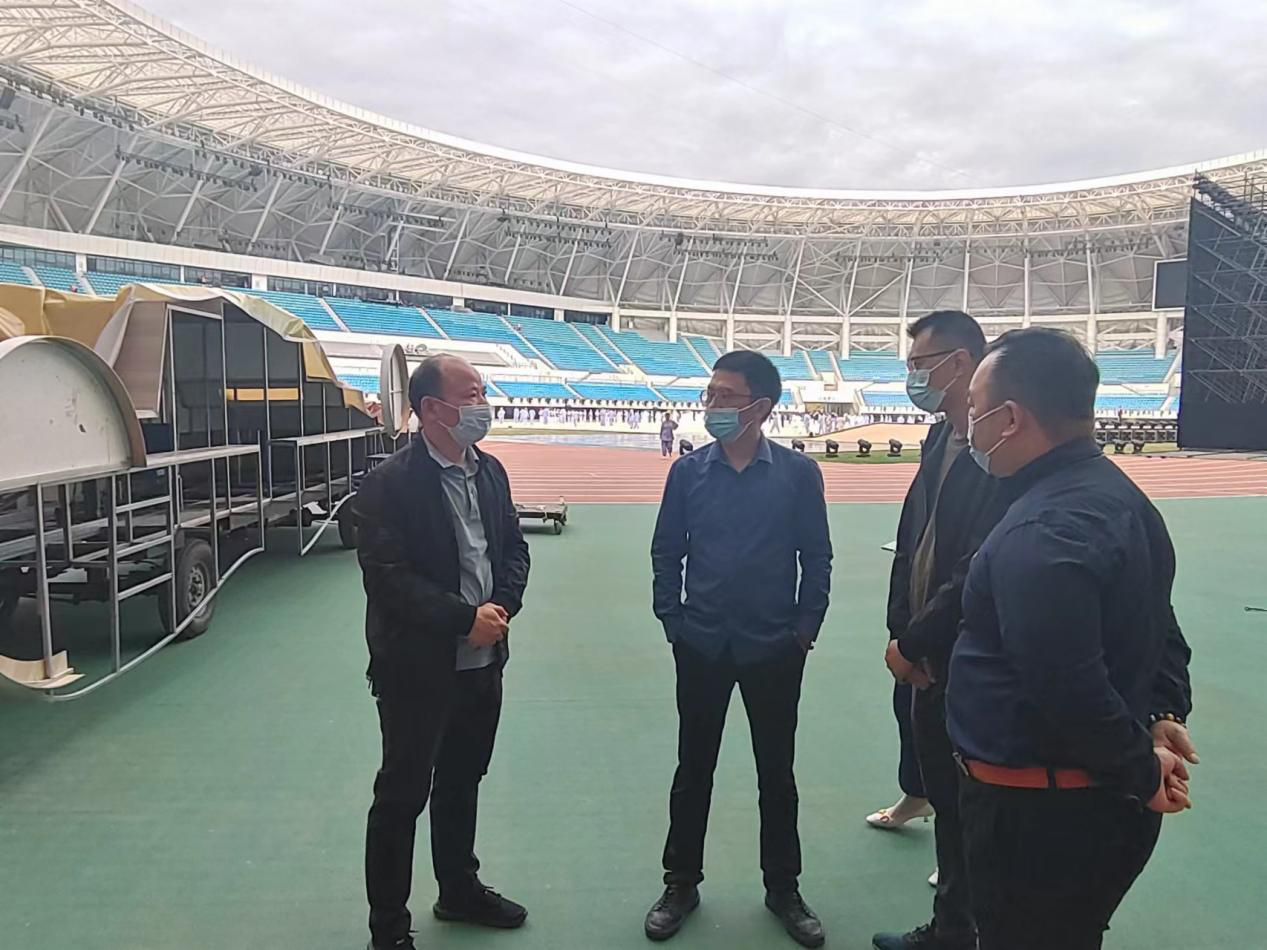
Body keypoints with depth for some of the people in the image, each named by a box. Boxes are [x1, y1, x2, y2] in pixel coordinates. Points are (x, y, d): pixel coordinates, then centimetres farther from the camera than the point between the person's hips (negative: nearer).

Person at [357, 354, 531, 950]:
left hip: (483, 662, 7)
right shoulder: (389, 484, -17)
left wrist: (503, 606, -7)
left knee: (462, 783, 22)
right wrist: (465, 619, -21)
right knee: (402, 795, 8)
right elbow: (388, 578, -21)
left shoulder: (490, 471, 5)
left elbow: (514, 549, 10)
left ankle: (459, 890, 42)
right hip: (417, 668, -6)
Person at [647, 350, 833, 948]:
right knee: (693, 767, 13)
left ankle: (783, 889, 32)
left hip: (774, 649, -1)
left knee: (776, 771, 14)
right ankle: (682, 883, 31)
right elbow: (666, 552, 3)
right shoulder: (688, 471, -3)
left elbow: (816, 557, -1)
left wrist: (805, 627, -3)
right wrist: (673, 622, -1)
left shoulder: (798, 473, -7)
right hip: (701, 647, 1)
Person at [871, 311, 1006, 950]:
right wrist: (901, 633, 3)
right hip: (924, 657, 8)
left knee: (963, 805, 8)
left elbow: (979, 571, -23)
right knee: (943, 795, 19)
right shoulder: (941, 440, 9)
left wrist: (913, 642, -14)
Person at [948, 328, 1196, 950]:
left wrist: (1143, 769, -13)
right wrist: (1166, 716, 4)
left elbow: (1069, 687, -28)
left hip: (1039, 815, -10)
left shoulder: (1041, 532, -26)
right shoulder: (1118, 495, 8)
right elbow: (1158, 627, 16)